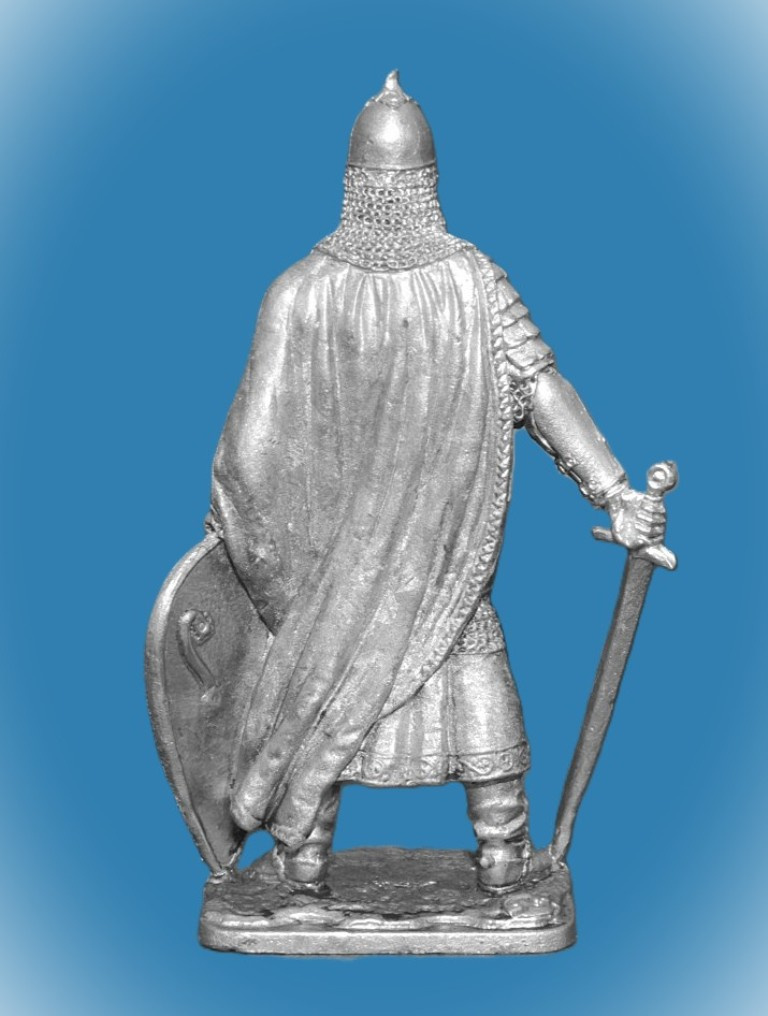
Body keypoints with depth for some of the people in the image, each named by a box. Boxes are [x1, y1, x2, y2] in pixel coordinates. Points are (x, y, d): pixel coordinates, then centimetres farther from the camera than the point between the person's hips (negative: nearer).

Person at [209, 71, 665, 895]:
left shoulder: (300, 293, -16)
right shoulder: (474, 280, -15)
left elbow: (254, 433, -11)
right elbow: (543, 391, -18)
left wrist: (224, 519, 5)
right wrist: (615, 494, -15)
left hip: (334, 534, 0)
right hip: (447, 538, 1)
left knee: (324, 681, 14)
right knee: (476, 670, 15)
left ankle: (303, 856, 26)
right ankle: (503, 855, 24)